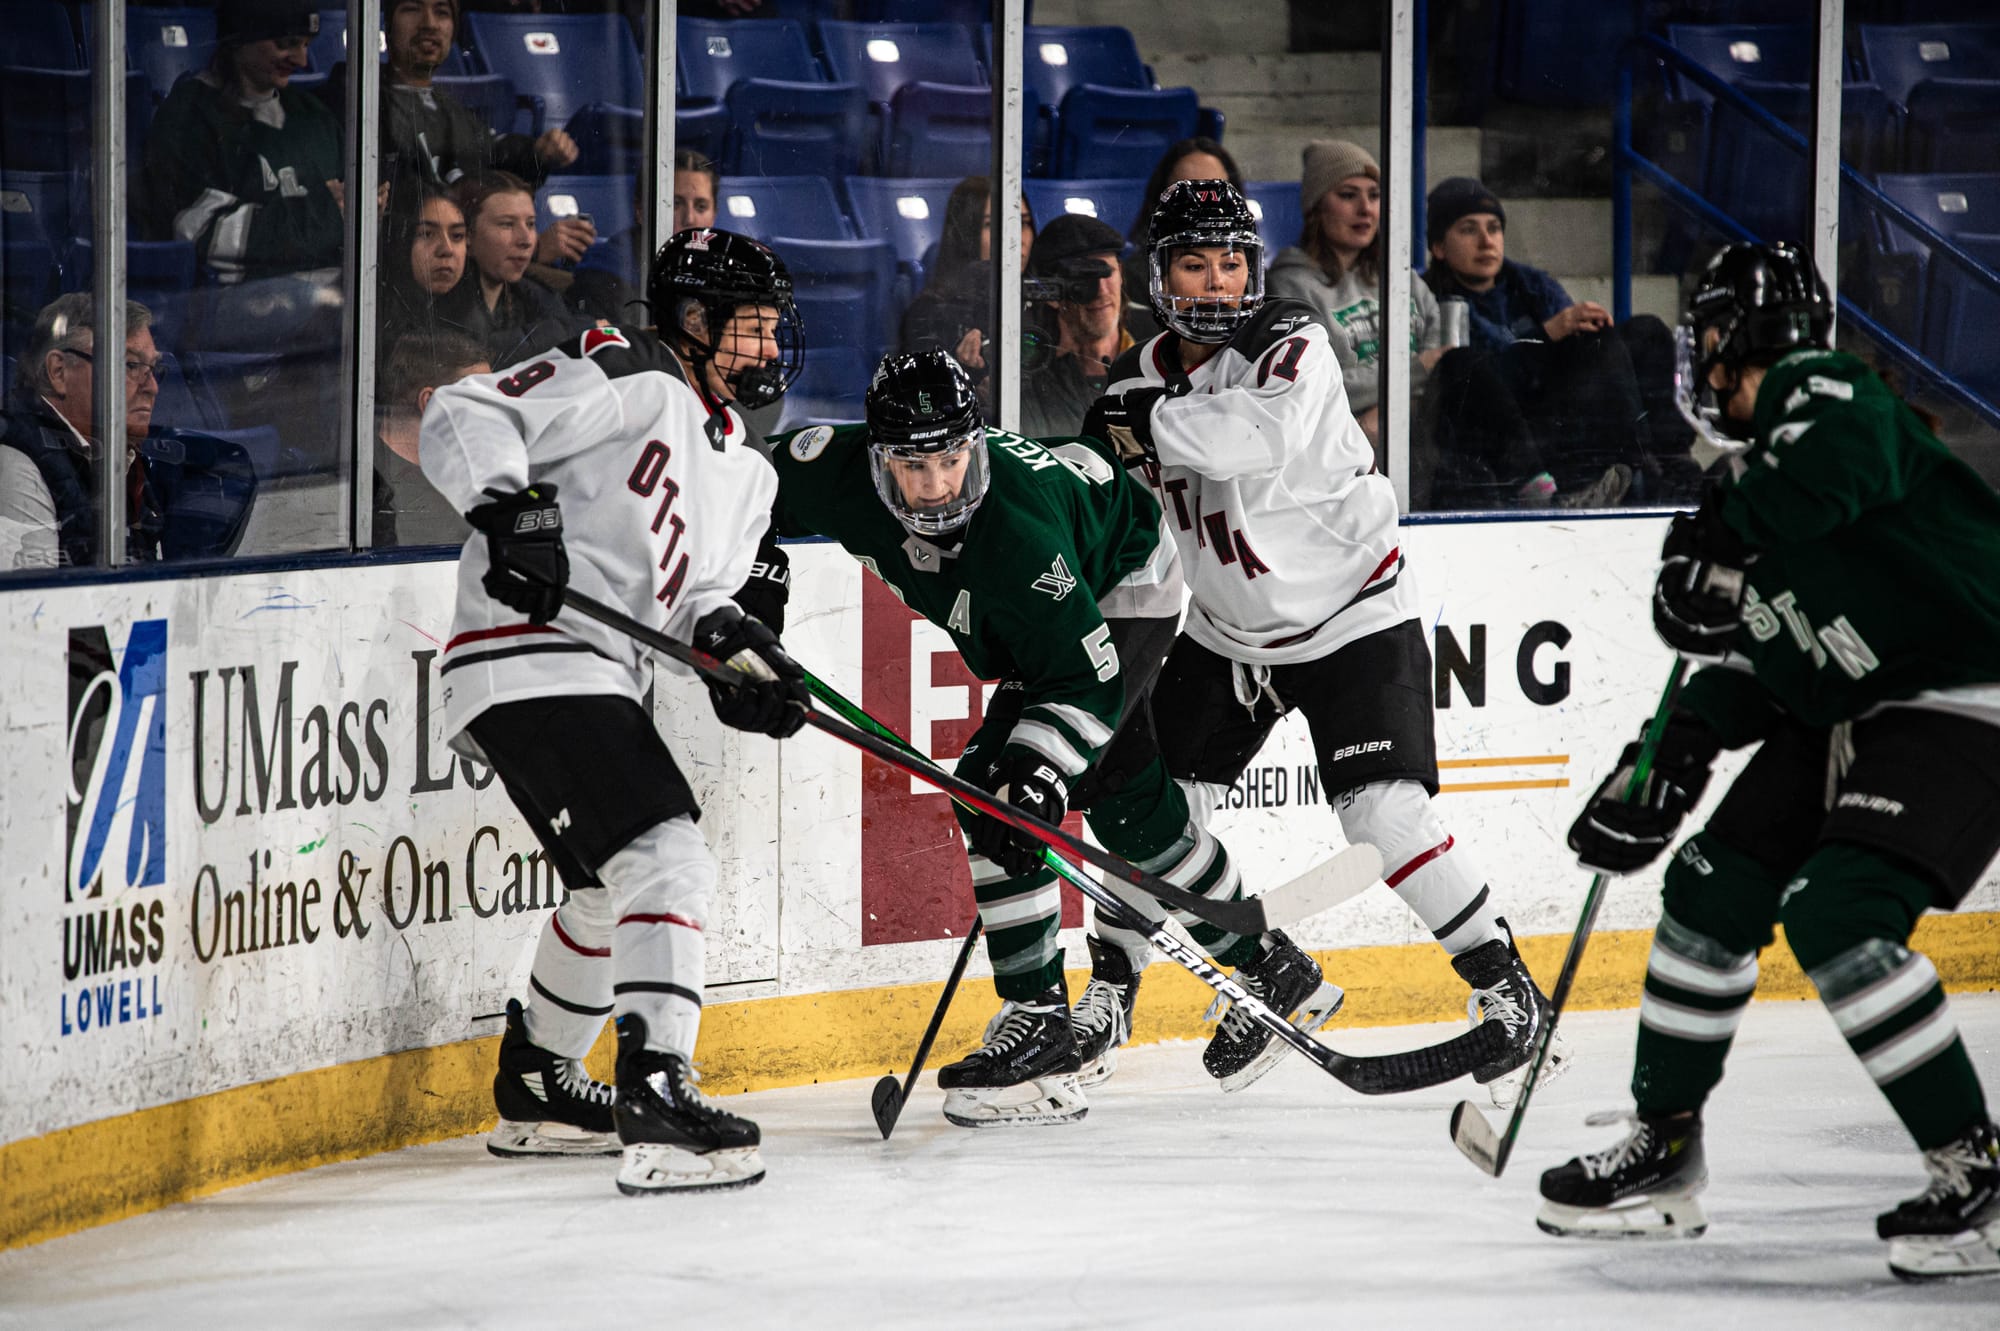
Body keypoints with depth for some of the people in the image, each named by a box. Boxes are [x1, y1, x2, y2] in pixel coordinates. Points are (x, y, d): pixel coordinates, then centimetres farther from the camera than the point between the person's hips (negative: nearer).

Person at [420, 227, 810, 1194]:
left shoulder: (743, 466, 22)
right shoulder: (627, 376, -6)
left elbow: (695, 593, 17)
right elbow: (462, 418, -12)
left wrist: (734, 643, -4)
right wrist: (510, 506, -28)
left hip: (595, 676, 11)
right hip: (529, 658, -11)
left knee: (612, 887, 28)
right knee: (665, 857, -22)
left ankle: (535, 1086, 45)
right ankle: (657, 1100, -31)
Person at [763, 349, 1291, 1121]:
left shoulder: (1014, 529, -42)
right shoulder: (839, 472, -26)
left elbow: (1087, 680, -36)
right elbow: (769, 476, -2)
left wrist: (1037, 772, -46)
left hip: (1124, 590, -8)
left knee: (1003, 800, -22)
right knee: (1132, 812, 19)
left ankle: (1040, 1024, -18)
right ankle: (1269, 970, 40)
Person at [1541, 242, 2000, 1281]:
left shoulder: (1819, 387, -12)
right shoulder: (1754, 468, 17)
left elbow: (1840, 457, -38)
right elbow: (1753, 659, 19)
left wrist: (1722, 539, -33)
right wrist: (1667, 766, 9)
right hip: (1842, 717, 10)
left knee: (1836, 916, -23)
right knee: (1712, 890, 9)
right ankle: (1663, 1151, 24)